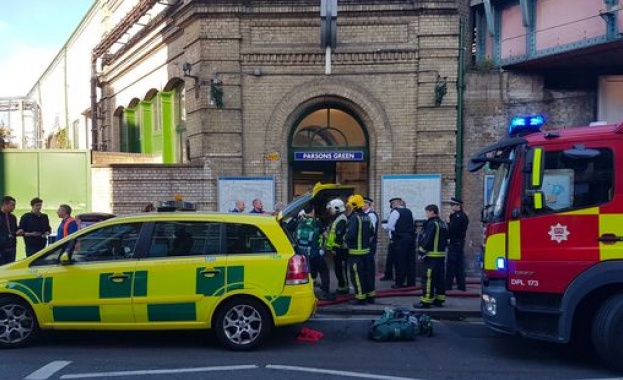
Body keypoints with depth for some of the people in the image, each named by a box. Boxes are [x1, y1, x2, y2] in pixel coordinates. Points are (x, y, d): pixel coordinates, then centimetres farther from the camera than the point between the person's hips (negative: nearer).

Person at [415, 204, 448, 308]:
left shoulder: (432, 224, -14)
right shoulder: (443, 224, 15)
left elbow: (427, 240, -19)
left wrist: (421, 251, -11)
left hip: (432, 256, -9)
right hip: (442, 255, 9)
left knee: (428, 278, -7)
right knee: (440, 277, 12)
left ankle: (426, 301, -7)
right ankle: (439, 300, 17)